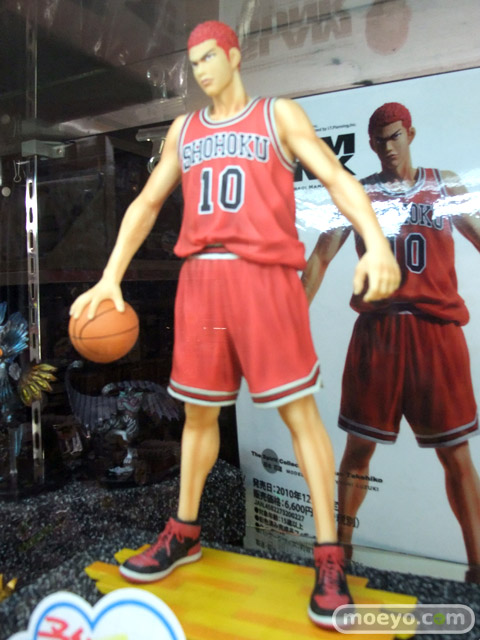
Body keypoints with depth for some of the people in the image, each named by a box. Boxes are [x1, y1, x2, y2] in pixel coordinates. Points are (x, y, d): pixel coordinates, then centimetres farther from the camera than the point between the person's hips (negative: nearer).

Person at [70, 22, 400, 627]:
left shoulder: (280, 116, 8)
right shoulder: (182, 130, 19)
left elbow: (339, 179, -3)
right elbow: (147, 203, 18)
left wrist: (376, 243, -23)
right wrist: (110, 277, 8)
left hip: (266, 276, -3)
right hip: (200, 278, 4)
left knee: (299, 411, -5)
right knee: (198, 412, 10)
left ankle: (328, 556, 6)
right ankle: (184, 533, 27)